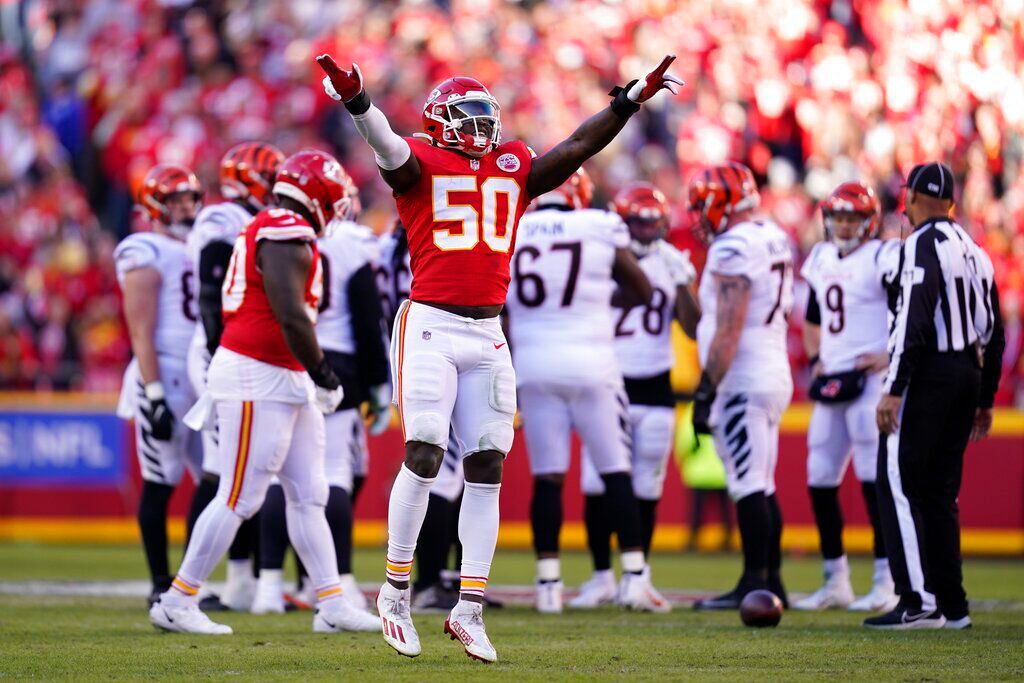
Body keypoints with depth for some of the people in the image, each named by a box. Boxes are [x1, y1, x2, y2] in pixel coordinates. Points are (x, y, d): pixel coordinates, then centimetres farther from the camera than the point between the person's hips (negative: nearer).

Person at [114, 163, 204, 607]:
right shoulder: (146, 254, -6)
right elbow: (142, 333, -12)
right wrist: (154, 395, -19)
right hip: (165, 375, -8)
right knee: (161, 483, -3)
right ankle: (161, 585, 3)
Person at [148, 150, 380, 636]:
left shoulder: (266, 231, 16)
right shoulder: (289, 236, -16)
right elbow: (291, 316, -22)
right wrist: (323, 374, -13)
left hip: (285, 381, 11)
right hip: (257, 380, -11)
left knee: (308, 496, 10)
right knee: (240, 499, -6)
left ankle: (332, 605, 11)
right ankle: (176, 604, 0)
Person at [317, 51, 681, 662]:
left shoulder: (514, 170, 15)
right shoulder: (421, 164, 0)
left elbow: (579, 147, 18)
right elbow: (389, 148, -20)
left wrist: (631, 99, 13)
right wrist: (357, 101, -39)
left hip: (487, 335, 5)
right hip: (430, 326, -5)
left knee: (487, 468, 2)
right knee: (424, 456, -11)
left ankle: (470, 609, 6)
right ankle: (396, 591, 2)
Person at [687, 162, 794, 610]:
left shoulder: (733, 250, -15)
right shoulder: (774, 241, 14)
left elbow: (728, 333, -19)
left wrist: (706, 391, -17)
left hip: (742, 380, -10)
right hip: (775, 373, 10)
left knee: (749, 486, -9)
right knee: (762, 487, 12)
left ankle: (754, 584, -9)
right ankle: (771, 581, 15)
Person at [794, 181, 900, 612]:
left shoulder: (884, 258, -8)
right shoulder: (821, 259, 16)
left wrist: (894, 355, -17)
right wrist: (816, 358, 15)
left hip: (872, 378, -8)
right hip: (833, 381, 8)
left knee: (874, 478, -13)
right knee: (820, 480, 7)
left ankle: (886, 584, -11)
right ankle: (836, 582, 17)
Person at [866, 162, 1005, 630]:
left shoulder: (923, 245, -10)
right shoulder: (974, 252, 16)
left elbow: (914, 323, -20)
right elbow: (994, 332, 19)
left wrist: (894, 389, -20)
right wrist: (985, 399, 25)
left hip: (928, 375, -8)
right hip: (968, 375, 8)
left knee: (898, 487, -6)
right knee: (939, 492, 14)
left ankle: (920, 603, -13)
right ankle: (952, 605, 13)